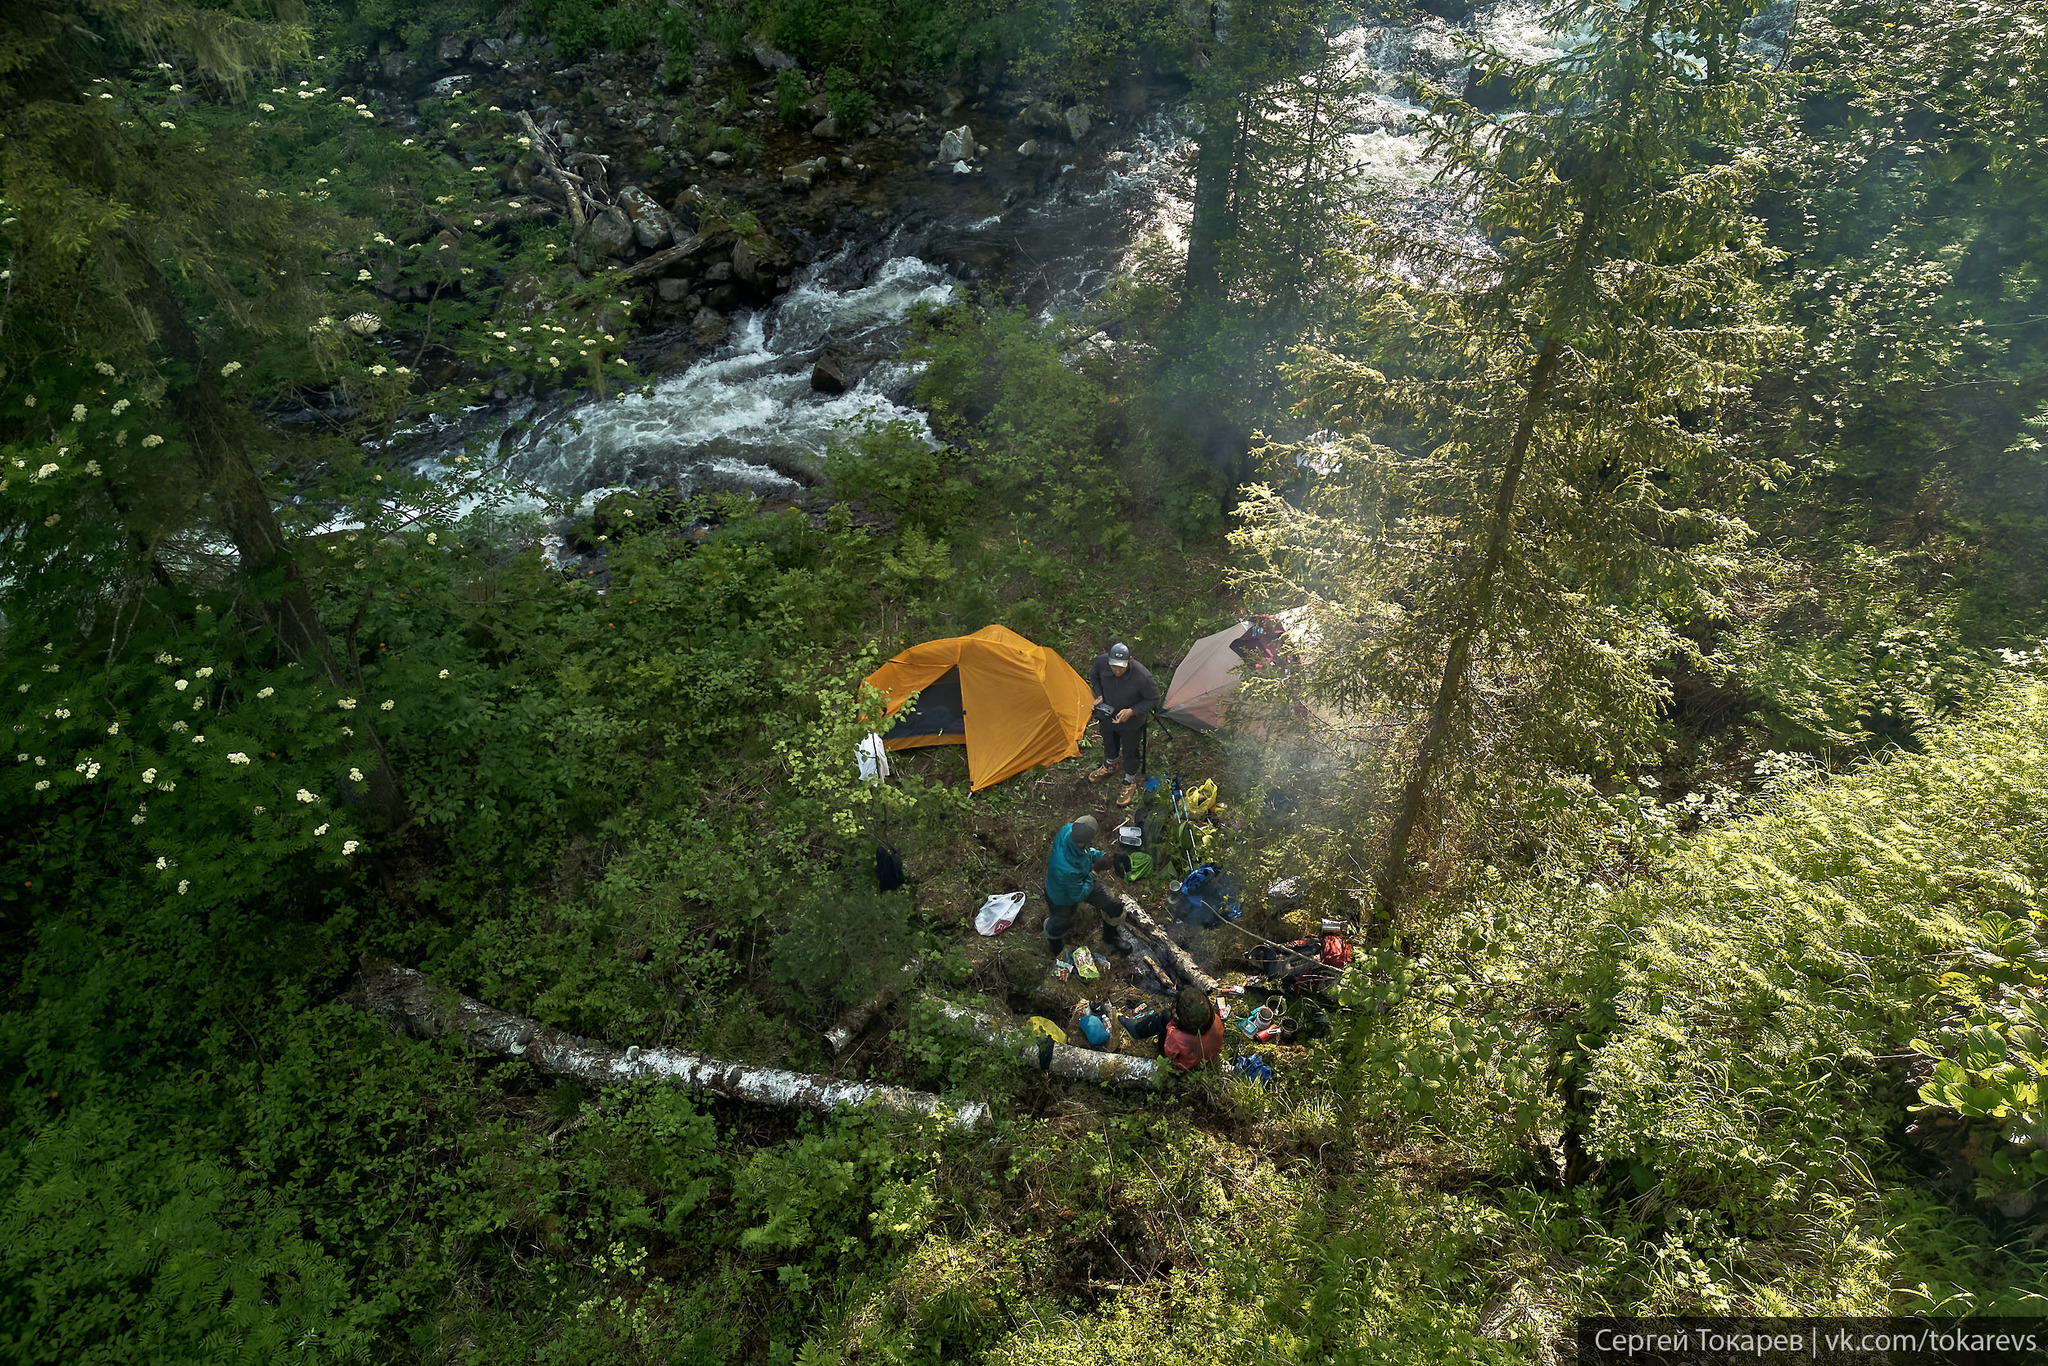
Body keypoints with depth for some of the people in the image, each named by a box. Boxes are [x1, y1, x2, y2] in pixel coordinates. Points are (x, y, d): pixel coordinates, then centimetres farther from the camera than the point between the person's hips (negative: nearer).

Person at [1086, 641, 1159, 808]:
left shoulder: (1142, 677, -39)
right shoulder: (1101, 662, -29)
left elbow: (1153, 699, -20)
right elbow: (1094, 677, -2)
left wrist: (1132, 711, -30)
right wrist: (1099, 695, -16)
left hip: (1131, 722, -4)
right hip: (1108, 716, 4)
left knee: (1129, 752, 21)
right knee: (1109, 742, 32)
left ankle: (1130, 782, 50)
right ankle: (1110, 766, 66)